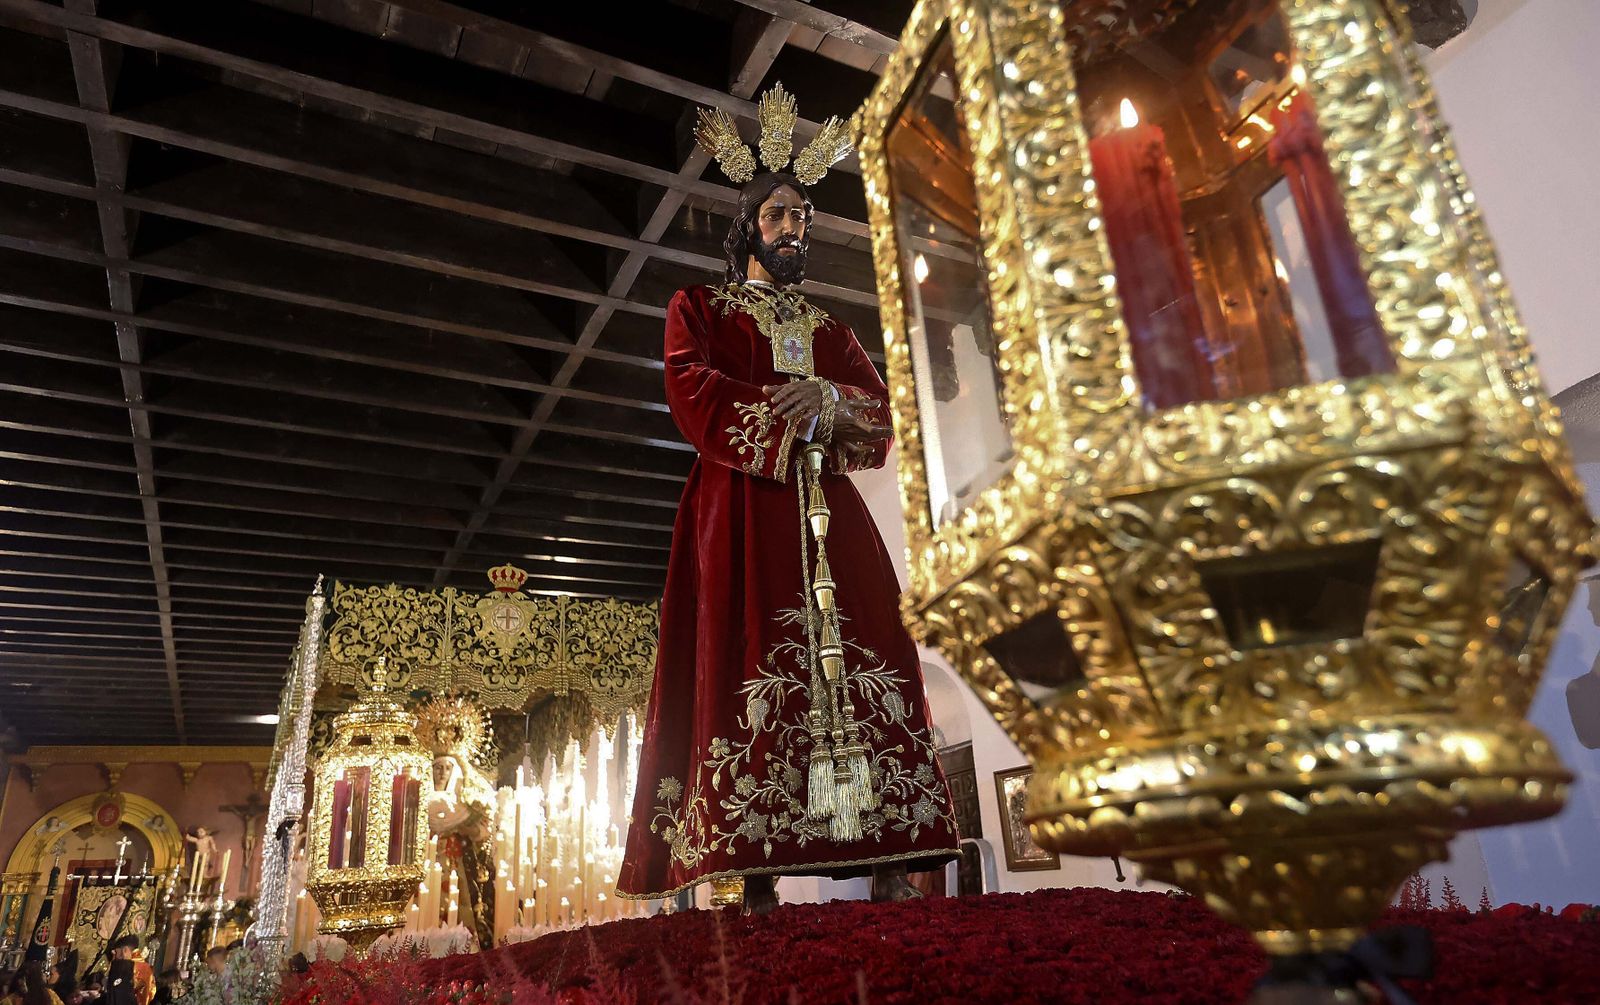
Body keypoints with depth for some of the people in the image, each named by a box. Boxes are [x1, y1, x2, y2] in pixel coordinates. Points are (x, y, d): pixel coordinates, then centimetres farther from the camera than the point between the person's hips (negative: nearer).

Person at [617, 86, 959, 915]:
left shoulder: (830, 329, 28)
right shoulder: (699, 308, 18)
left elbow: (880, 409, 13)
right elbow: (691, 389, -1)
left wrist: (832, 402, -10)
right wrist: (784, 410, -12)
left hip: (828, 510, 4)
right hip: (742, 507, -3)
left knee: (858, 661, -10)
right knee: (752, 664, -14)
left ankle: (888, 861, -12)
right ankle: (756, 869, -15)